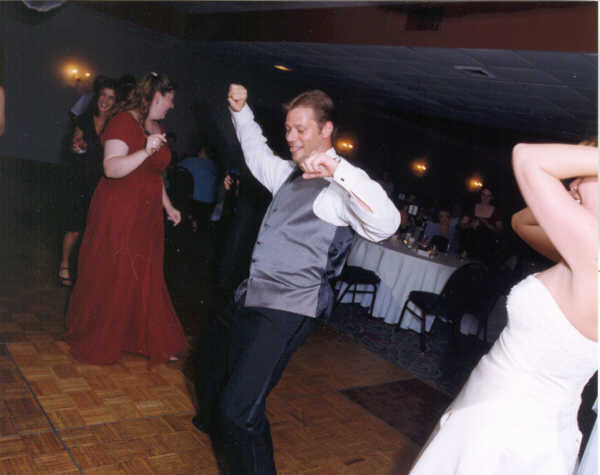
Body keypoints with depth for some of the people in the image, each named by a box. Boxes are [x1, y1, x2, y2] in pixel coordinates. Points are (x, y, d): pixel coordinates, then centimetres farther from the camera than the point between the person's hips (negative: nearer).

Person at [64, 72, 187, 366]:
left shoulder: (156, 128, 14)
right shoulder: (125, 121, -13)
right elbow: (111, 168, -24)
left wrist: (168, 207, 22)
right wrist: (144, 152, -35)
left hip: (146, 217, 8)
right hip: (118, 215, -8)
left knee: (145, 280, 12)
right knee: (108, 279, 3)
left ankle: (153, 342, 22)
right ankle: (94, 345, 20)